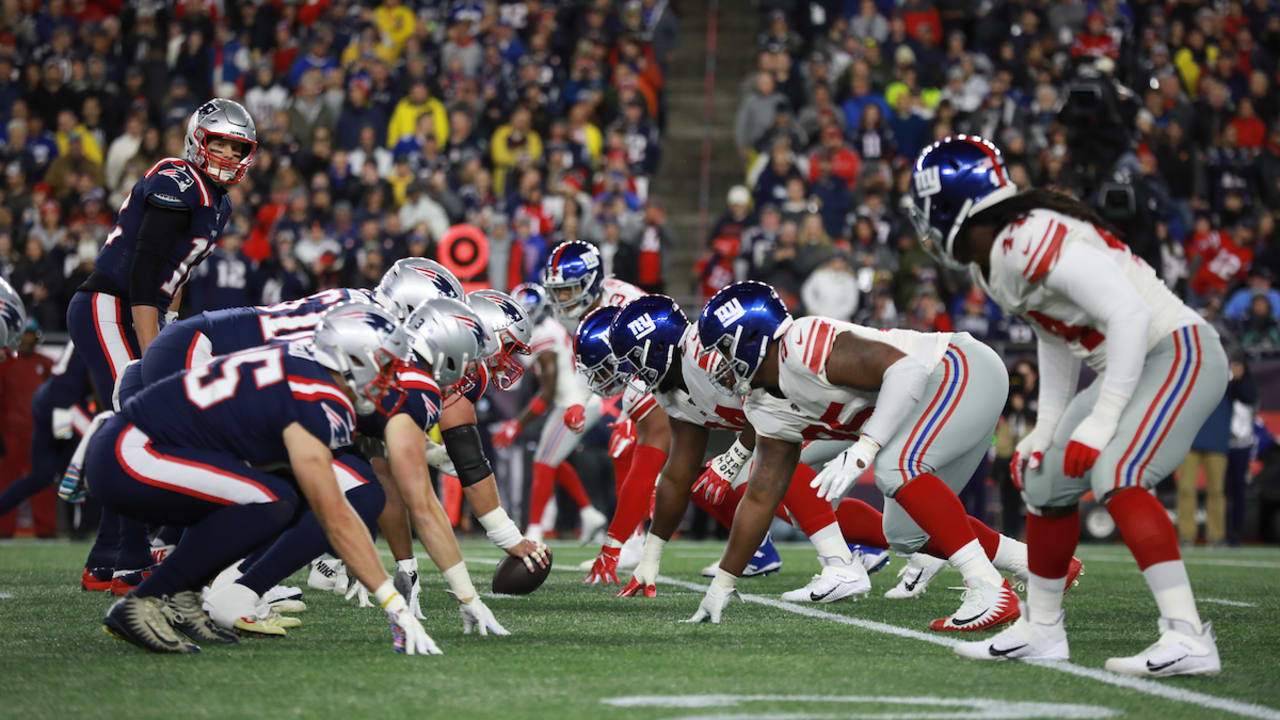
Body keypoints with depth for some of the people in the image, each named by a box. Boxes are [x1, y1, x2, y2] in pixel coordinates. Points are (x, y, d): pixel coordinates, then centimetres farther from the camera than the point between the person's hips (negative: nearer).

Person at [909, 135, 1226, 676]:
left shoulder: (1032, 242, -24)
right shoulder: (991, 262, 6)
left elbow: (1129, 315, -28)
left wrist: (1100, 422, -26)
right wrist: (1046, 430, 15)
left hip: (1178, 354, -10)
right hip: (1133, 367, 10)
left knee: (1115, 475, -27)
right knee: (1045, 478, 13)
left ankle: (1187, 638, -30)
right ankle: (1041, 631, 28)